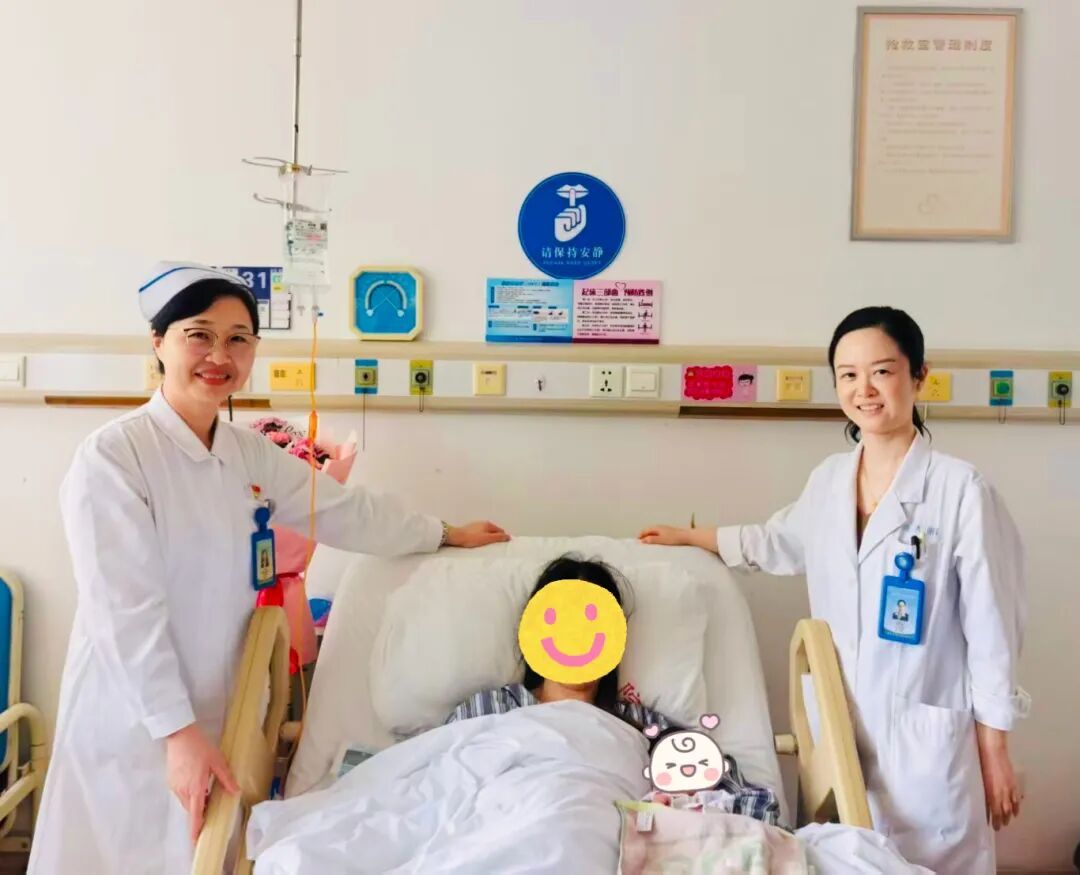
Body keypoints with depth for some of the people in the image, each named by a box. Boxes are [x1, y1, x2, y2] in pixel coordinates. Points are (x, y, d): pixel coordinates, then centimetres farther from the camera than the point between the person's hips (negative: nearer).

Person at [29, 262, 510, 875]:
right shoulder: (112, 456, -16)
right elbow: (126, 610, -20)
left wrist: (447, 534, 18)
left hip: (222, 708, 6)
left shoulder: (251, 455, 3)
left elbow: (347, 512, 11)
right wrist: (177, 730, -21)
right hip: (135, 716, -5)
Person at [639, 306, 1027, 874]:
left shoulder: (962, 488, -14)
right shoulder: (828, 479, 3)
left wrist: (995, 752, -4)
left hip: (926, 733, -5)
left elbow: (990, 626, -9)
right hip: (839, 723, 5)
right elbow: (781, 543, 23)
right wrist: (690, 538, 27)